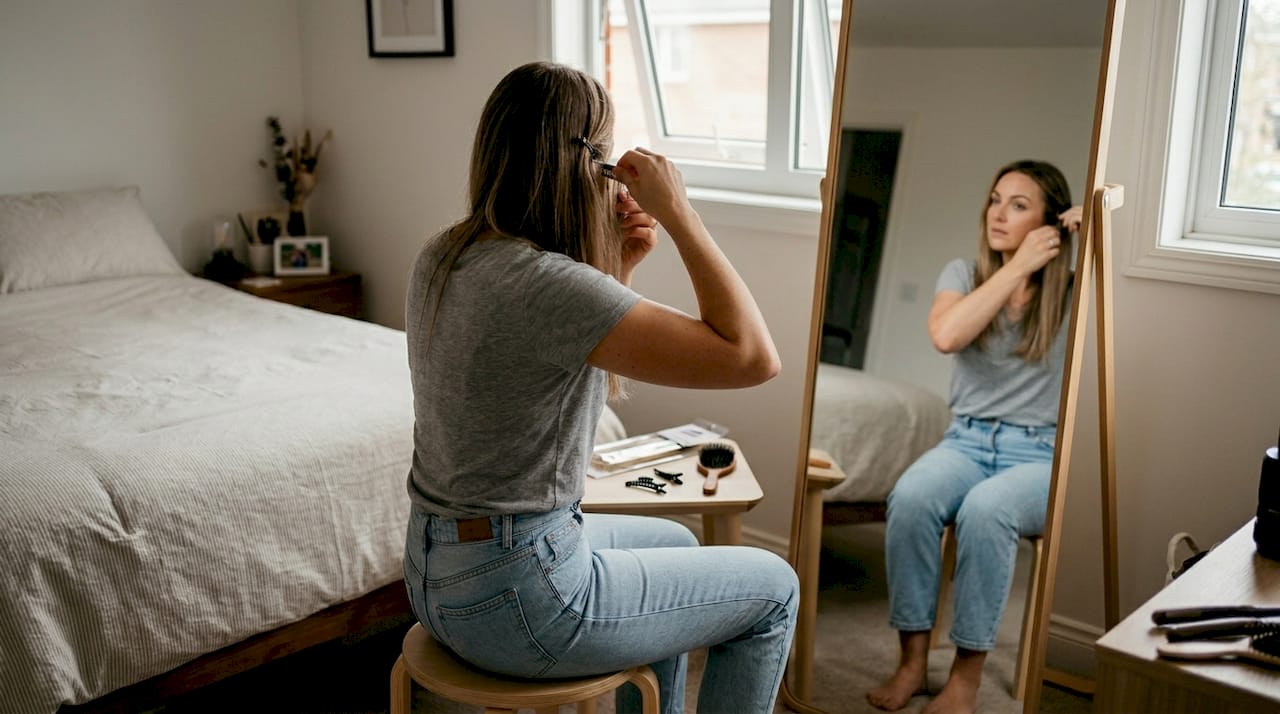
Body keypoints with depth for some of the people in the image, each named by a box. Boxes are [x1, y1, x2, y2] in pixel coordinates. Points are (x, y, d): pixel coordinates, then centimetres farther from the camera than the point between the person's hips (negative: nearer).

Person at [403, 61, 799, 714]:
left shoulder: (440, 258, 1)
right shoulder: (545, 283, -27)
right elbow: (754, 357, -28)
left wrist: (620, 264, 2)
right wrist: (677, 212, -19)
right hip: (516, 598, -9)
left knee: (674, 542, 32)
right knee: (774, 589, 10)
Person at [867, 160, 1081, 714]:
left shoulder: (1072, 290, 2)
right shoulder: (965, 273, 7)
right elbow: (945, 335, -15)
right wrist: (1018, 265, -11)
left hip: (1041, 455, -2)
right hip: (966, 440, 2)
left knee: (984, 509, -35)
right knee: (910, 497, -31)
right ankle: (912, 658, -18)